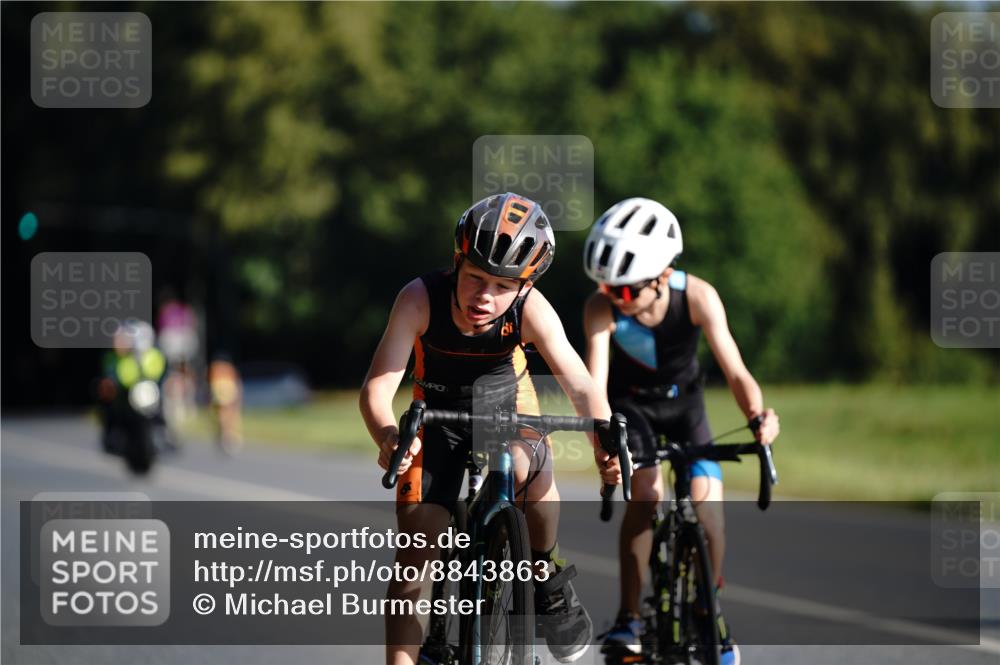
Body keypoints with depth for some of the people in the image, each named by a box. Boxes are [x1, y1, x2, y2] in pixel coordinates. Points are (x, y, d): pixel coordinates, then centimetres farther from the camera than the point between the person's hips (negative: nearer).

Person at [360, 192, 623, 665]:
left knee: (526, 467, -34)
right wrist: (388, 437, -57)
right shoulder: (421, 299, -31)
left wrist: (605, 442, -54)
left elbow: (579, 385, -34)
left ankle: (549, 578, -9)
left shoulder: (530, 309, -28)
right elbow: (378, 386, -35)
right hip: (439, 412, 1)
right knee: (414, 553, -7)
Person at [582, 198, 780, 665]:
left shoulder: (697, 297, -31)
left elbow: (735, 371, -35)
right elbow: (594, 384, -39)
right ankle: (629, 617, -16)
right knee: (645, 493, -24)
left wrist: (758, 416, -55)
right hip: (631, 402, -1)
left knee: (707, 505, -12)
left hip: (682, 399, 1)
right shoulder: (602, 308, -32)